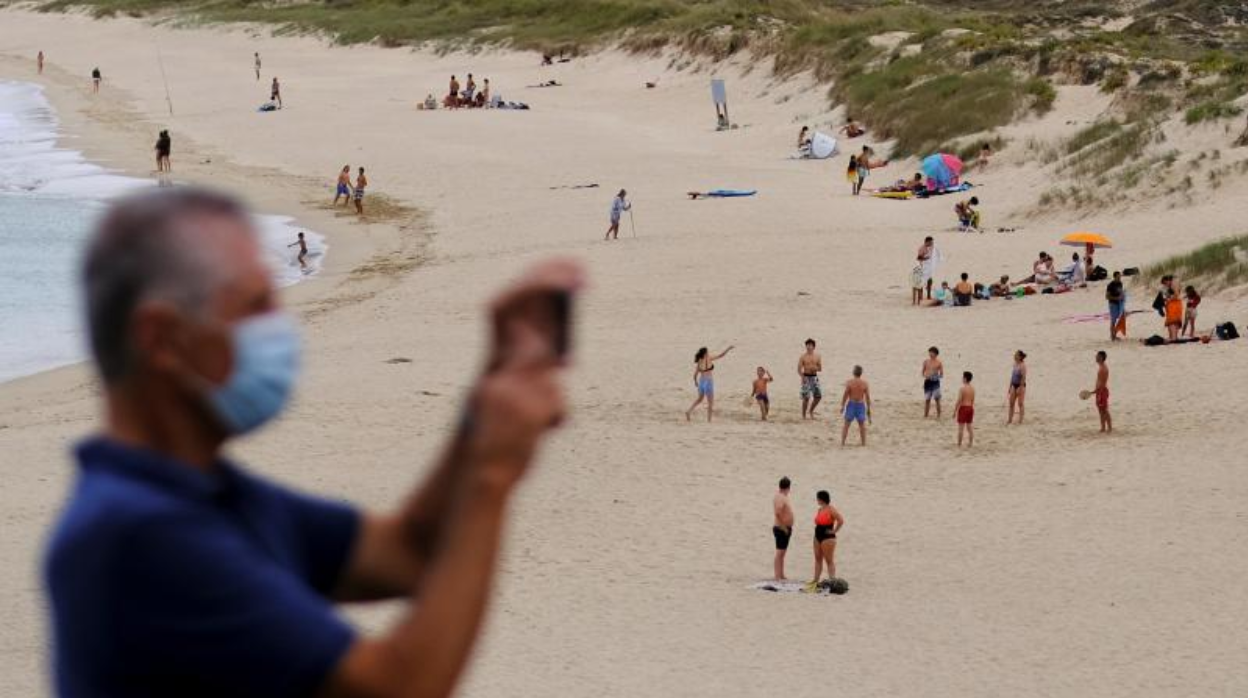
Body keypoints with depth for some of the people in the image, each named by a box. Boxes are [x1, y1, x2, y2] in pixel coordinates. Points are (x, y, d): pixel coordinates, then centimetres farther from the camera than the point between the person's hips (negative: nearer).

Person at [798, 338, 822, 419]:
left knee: (818, 396, 2)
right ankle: (804, 415, 4)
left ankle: (810, 411, 22)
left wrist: (815, 368, -14)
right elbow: (799, 369, -5)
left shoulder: (817, 357, 8)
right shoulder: (803, 357, -2)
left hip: (814, 377, 4)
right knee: (806, 397, -7)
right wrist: (803, 377, -20)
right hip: (806, 377, -4)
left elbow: (820, 368, 9)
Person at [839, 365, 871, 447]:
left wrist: (842, 406, -2)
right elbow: (868, 397, -3)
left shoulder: (849, 382, -12)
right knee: (862, 424, 16)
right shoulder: (865, 384, -5)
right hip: (861, 404, 2)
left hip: (851, 404, -2)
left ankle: (842, 442, 6)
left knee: (846, 424, 9)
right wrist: (868, 409, 6)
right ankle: (863, 442, 18)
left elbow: (845, 395, -11)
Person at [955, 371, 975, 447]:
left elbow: (959, 401, -15)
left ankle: (959, 445, 2)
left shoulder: (962, 389, -16)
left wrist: (955, 410, -8)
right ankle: (970, 443, 15)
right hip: (970, 407, 6)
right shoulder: (972, 388, 5)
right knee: (970, 427, 12)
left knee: (961, 427, -1)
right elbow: (973, 400, 12)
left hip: (963, 408, -6)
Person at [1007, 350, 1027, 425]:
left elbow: (1023, 378, -19)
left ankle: (1020, 420, 6)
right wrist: (1010, 387, 16)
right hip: (1014, 385, 8)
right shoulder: (1015, 365, 9)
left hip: (1020, 386, -8)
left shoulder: (1022, 366, -16)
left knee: (1020, 403, 0)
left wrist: (1020, 388, -22)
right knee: (1011, 403, 10)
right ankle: (1010, 420, 17)